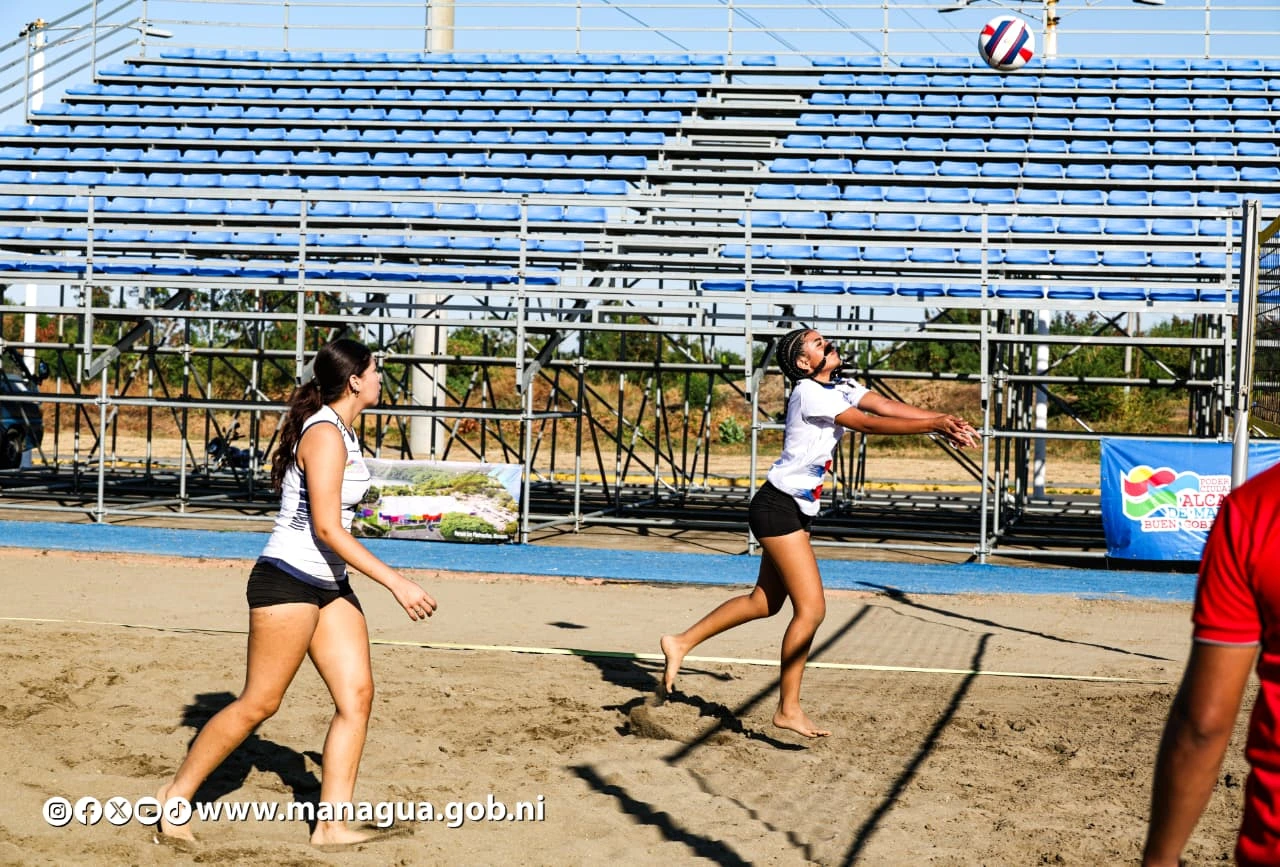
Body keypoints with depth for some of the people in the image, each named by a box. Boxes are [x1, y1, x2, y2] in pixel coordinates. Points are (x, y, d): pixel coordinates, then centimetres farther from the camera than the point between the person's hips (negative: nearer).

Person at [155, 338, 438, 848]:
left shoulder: (341, 432, 13)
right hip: (289, 580, -9)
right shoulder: (325, 434, -17)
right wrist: (396, 583, -24)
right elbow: (326, 527, -23)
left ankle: (332, 823, 1)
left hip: (329, 585, 9)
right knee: (259, 702, -3)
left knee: (357, 694, -1)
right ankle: (177, 794, 13)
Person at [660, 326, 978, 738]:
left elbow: (888, 406, 1)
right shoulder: (809, 392, -16)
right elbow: (870, 423, -21)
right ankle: (788, 710, -2)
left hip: (795, 510, 10)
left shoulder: (841, 389, 11)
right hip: (779, 506, -10)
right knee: (811, 608, -10)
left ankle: (682, 642, 27)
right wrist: (934, 425, -21)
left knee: (764, 603, 16)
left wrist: (943, 419, -13)